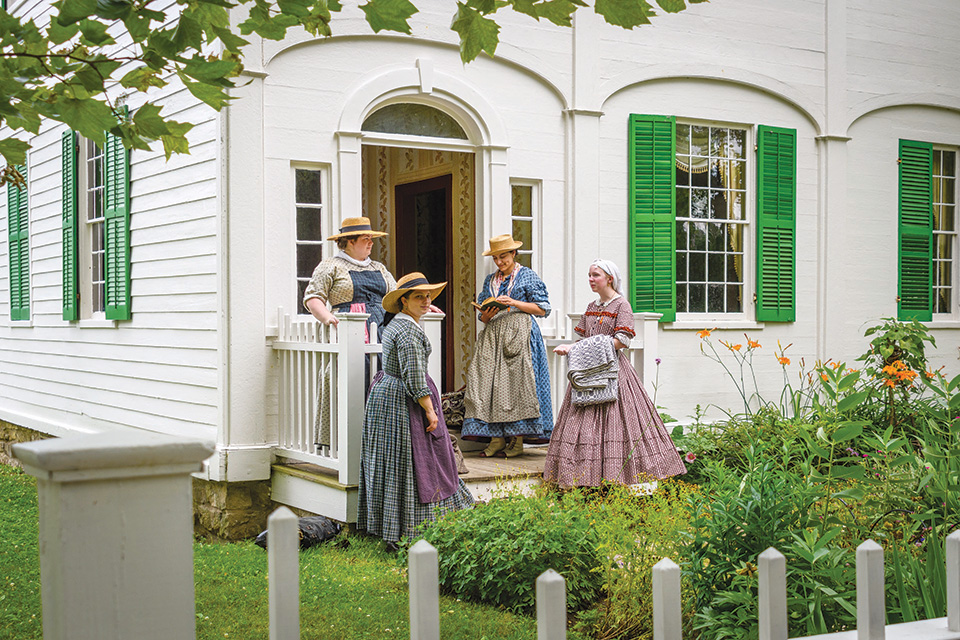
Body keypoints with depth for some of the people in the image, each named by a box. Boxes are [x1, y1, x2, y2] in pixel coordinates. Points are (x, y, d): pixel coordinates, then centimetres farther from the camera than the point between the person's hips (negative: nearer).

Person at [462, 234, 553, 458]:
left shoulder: (528, 276, 5)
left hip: (519, 335, -5)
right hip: (493, 335, 5)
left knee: (516, 382, -11)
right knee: (490, 380, -6)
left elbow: (542, 309, -1)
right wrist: (485, 316, -3)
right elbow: (482, 312, 20)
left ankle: (518, 441, -6)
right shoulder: (490, 280, 19)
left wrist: (514, 303, -9)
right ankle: (497, 439, -3)